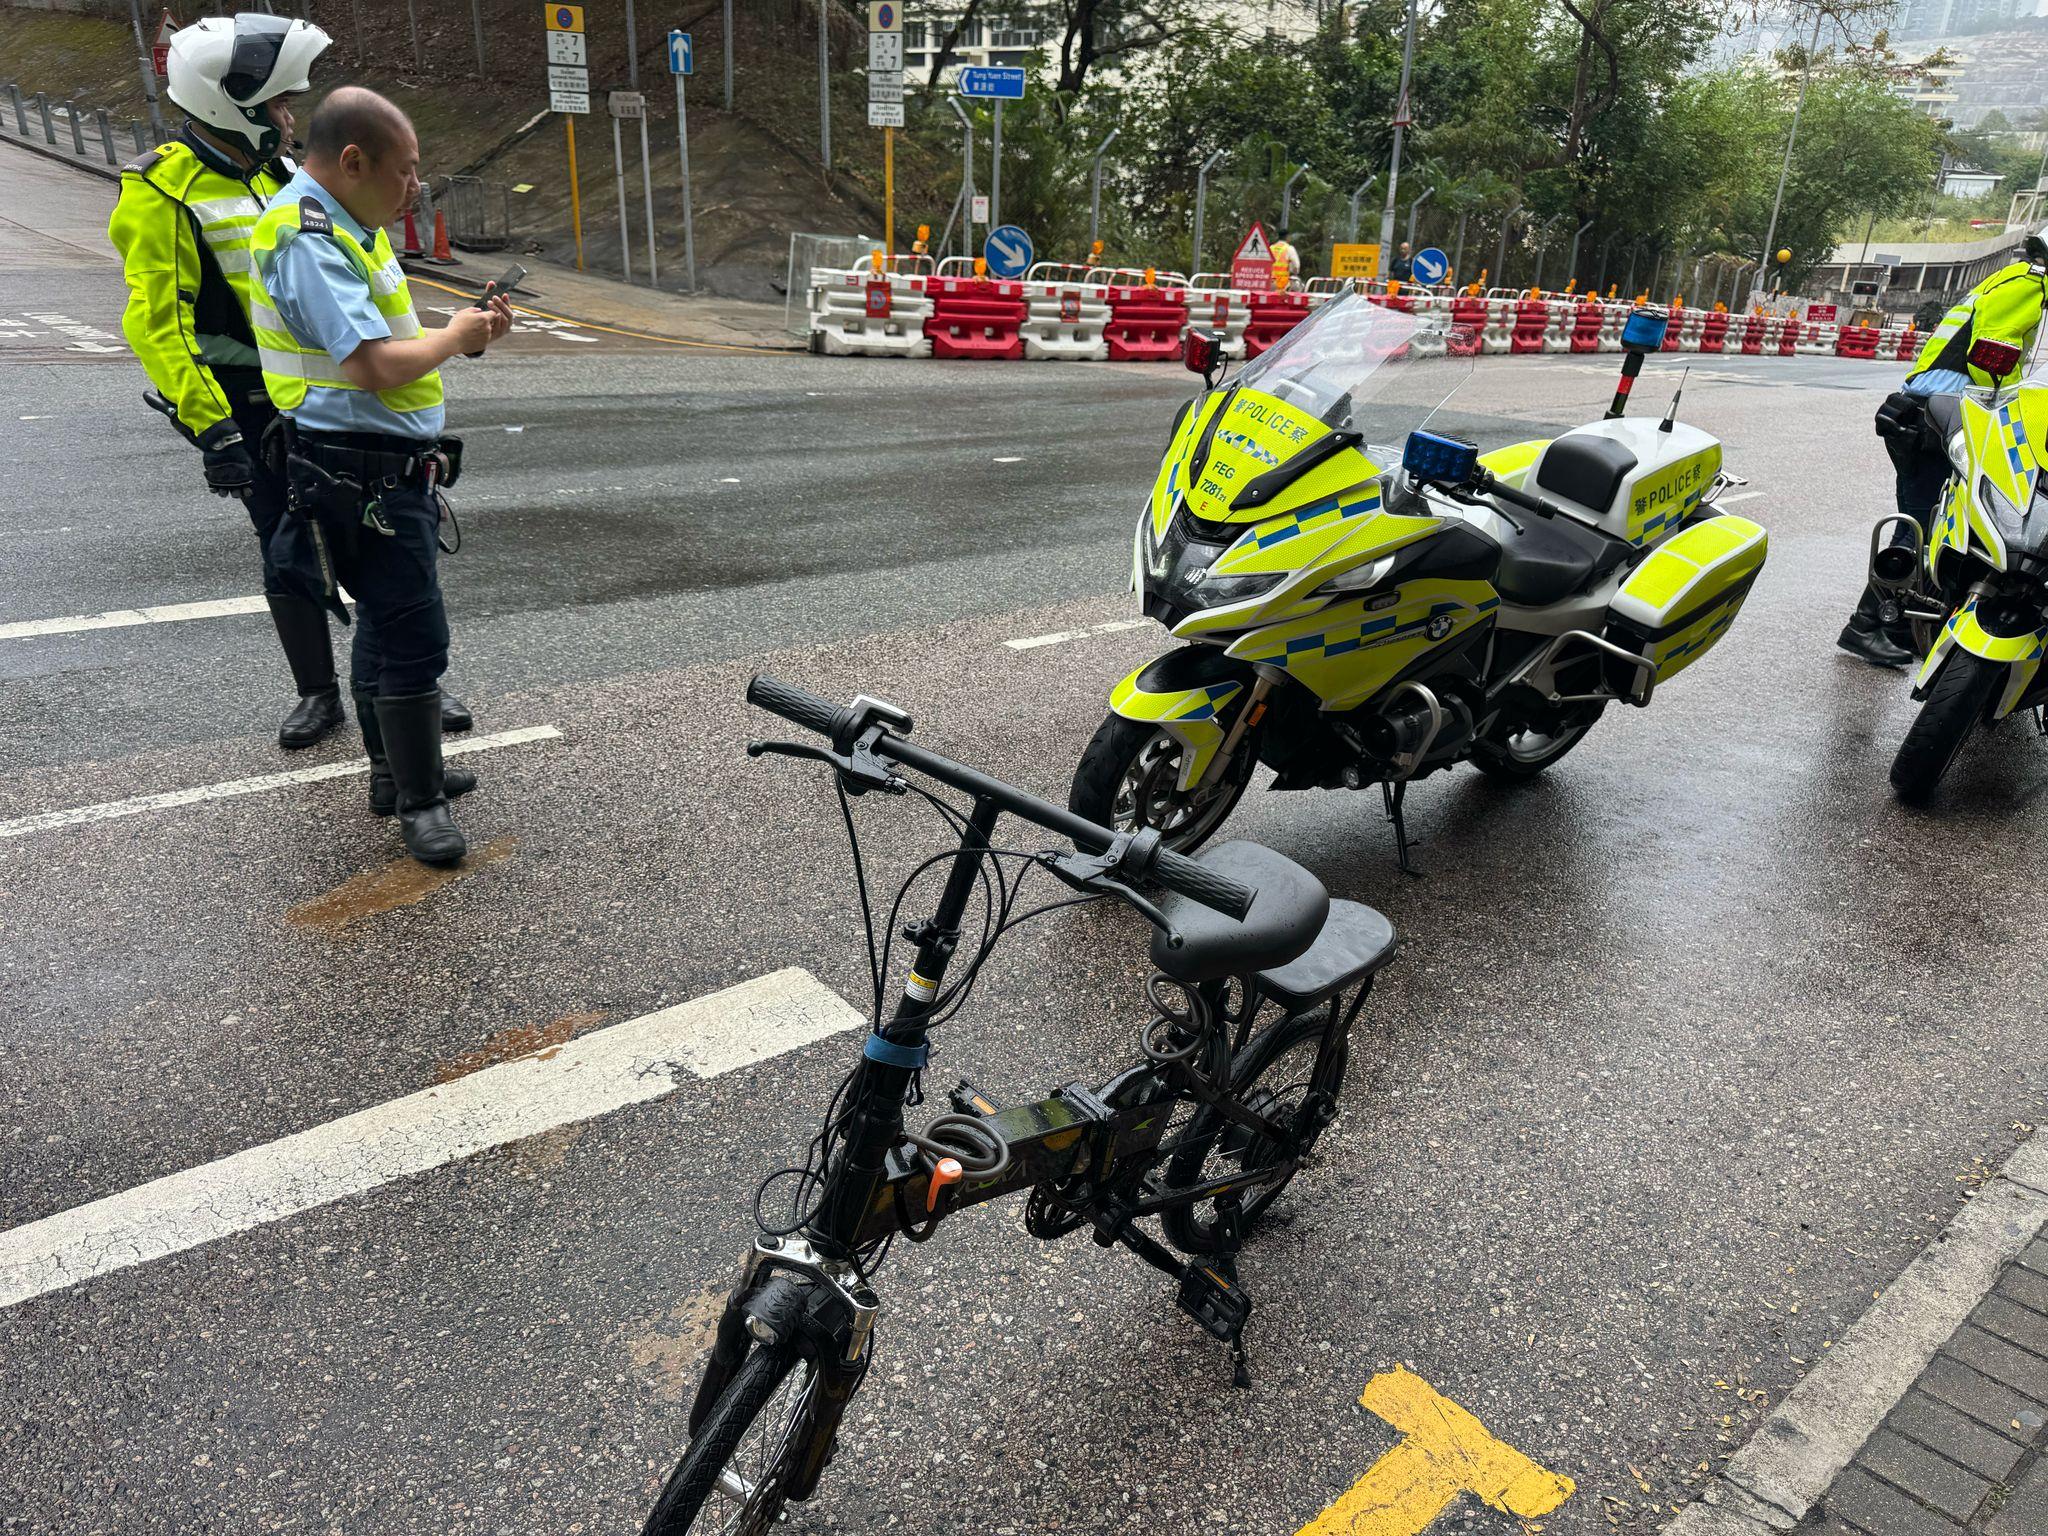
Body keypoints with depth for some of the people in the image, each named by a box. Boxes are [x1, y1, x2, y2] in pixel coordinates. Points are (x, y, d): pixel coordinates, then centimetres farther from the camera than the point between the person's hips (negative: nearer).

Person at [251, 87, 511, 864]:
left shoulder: (346, 226, 14)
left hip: (391, 467, 11)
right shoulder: (307, 242, -19)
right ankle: (418, 802, 4)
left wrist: (467, 330, 6)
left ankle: (396, 767, 32)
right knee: (413, 635, -7)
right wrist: (455, 335, -11)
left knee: (389, 621, 18)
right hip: (361, 471, -11)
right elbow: (376, 366, -28)